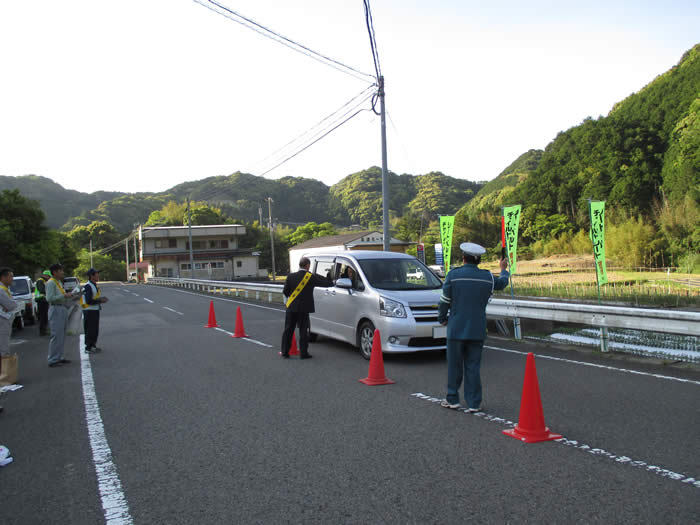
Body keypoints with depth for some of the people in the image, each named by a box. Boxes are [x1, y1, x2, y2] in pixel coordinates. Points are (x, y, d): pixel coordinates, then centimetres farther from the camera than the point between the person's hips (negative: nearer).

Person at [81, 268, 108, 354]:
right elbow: (89, 301, -22)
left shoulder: (94, 285, 15)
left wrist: (101, 299, 7)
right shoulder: (88, 286, -17)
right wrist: (100, 300, -15)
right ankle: (88, 348, 3)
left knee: (95, 330, 14)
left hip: (95, 310, 10)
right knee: (90, 330, -4)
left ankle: (93, 346, 24)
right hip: (89, 311, -10)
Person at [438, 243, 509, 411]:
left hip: (456, 329, -2)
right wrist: (503, 269, 45)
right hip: (477, 331, 2)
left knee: (454, 366, 9)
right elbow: (502, 283, 23)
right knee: (473, 367, 8)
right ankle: (474, 403, 11)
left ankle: (452, 399, 19)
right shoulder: (488, 277, 0)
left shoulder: (453, 275, -9)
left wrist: (442, 318, 13)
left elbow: (444, 301, -4)